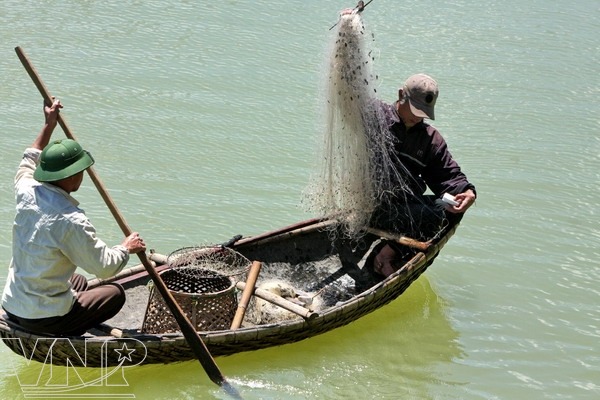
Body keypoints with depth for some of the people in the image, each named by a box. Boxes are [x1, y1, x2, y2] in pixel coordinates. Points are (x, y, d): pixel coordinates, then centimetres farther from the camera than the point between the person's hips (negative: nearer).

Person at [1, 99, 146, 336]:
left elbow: (28, 163, 21)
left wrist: (48, 126, 26)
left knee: (79, 280, 33)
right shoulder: (71, 221, -27)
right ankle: (66, 335, 6)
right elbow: (105, 267, -16)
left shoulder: (26, 192, -6)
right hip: (43, 318, -8)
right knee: (115, 293, 13)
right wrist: (126, 248, 3)